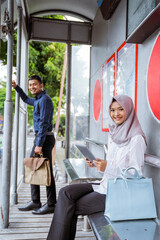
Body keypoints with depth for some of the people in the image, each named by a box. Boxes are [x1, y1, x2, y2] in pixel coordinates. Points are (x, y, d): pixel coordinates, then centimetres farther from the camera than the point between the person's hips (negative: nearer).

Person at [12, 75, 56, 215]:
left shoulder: (44, 99, -13)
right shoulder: (38, 99, 17)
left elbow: (44, 123, -20)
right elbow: (26, 100, 41)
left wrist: (39, 144, -23)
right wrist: (16, 87, 33)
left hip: (45, 139, -10)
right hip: (40, 138, 10)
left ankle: (51, 205, 6)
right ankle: (35, 202, 22)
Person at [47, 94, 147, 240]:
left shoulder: (136, 139, -14)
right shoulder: (113, 134, 11)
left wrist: (108, 168, -25)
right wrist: (96, 164, -1)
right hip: (106, 184, 8)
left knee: (70, 207, -9)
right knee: (66, 193, -10)